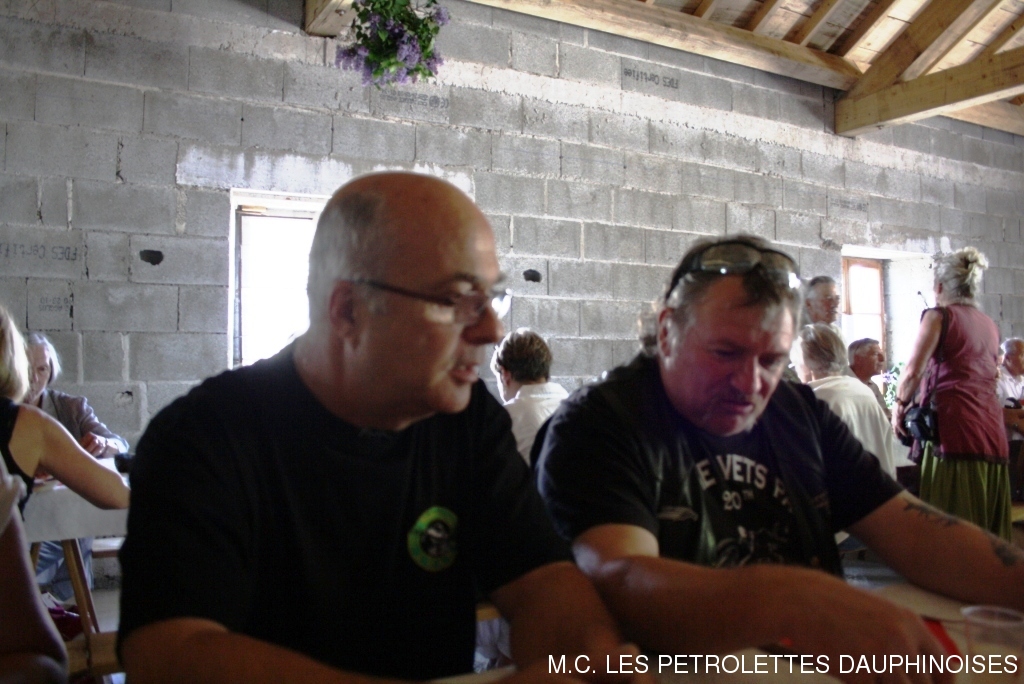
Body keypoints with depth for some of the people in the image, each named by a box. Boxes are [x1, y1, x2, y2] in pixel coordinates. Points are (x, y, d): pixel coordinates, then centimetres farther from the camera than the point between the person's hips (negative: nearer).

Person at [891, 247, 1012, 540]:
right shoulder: (990, 325, 19)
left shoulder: (940, 316, -1)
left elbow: (914, 371, -12)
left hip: (955, 431, -7)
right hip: (992, 434, 7)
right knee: (990, 533, 11)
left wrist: (899, 405, 4)